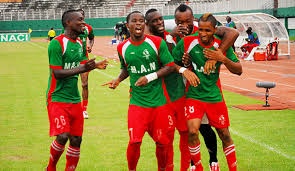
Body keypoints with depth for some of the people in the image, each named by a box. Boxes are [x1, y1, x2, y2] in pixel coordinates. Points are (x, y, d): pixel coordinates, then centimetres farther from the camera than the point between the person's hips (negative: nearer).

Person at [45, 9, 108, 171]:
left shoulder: (79, 43, 10)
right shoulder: (57, 43, -15)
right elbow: (57, 73, -19)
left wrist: (94, 65, 1)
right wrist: (82, 68, -26)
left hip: (74, 99, 8)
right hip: (58, 98, -7)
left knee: (76, 140, 5)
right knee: (62, 136, -17)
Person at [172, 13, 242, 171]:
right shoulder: (187, 42, -11)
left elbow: (238, 71, -6)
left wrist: (223, 59, -21)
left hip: (214, 97, 2)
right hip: (194, 96, -2)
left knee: (225, 134, 9)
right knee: (192, 131, -20)